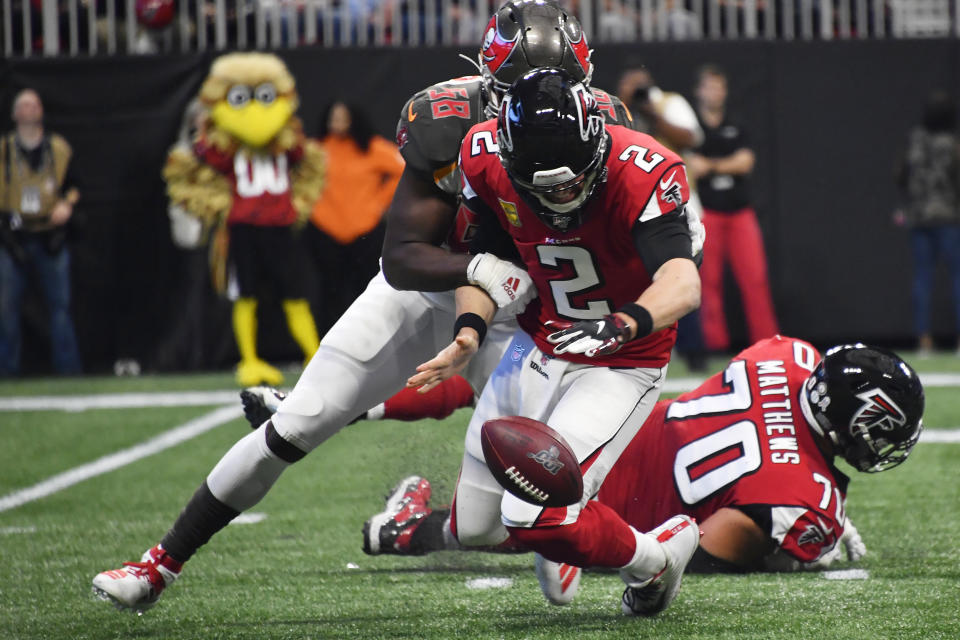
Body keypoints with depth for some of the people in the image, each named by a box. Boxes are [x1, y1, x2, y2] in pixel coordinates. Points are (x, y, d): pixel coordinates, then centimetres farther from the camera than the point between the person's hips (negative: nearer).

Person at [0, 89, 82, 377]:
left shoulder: (59, 148, 8)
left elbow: (73, 186, 14)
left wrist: (67, 203, -5)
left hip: (50, 237, 1)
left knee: (60, 306, 0)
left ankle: (69, 370, 3)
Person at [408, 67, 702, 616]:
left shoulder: (640, 175, -31)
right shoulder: (488, 161, -15)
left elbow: (684, 285, -43)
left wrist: (622, 325, -62)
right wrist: (469, 333, -18)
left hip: (620, 365, -6)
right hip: (539, 348, 6)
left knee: (534, 520, -22)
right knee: (474, 528, 12)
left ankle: (654, 558, 6)